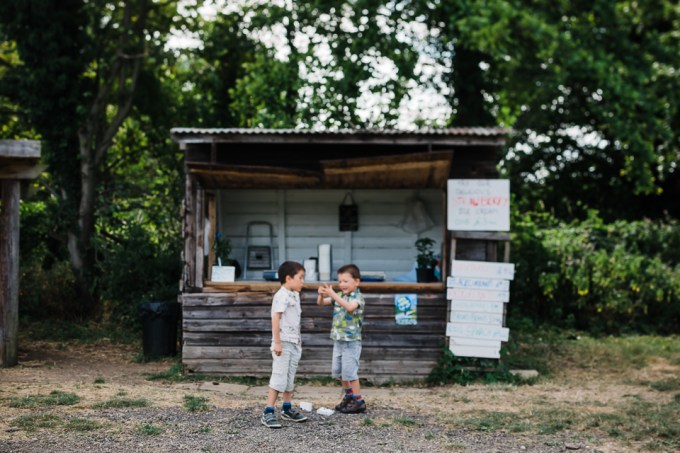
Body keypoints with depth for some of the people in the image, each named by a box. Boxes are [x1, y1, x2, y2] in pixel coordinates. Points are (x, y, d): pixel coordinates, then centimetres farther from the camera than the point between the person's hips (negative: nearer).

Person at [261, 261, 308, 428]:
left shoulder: (295, 295, 13)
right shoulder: (282, 296, -16)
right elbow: (275, 318, -22)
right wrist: (277, 343, -24)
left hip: (294, 343, 9)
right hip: (283, 343, -9)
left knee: (290, 377, 16)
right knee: (279, 377, -9)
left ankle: (287, 409, 26)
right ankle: (268, 413, -7)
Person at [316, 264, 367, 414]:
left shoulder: (358, 297, -13)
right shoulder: (339, 295, 8)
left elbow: (350, 307, -34)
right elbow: (320, 303, 7)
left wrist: (332, 294, -37)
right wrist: (321, 294, -16)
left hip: (352, 341, -8)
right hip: (338, 339, 8)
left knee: (349, 371, -7)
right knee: (337, 371, 14)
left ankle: (359, 401, 3)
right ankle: (349, 396, 30)